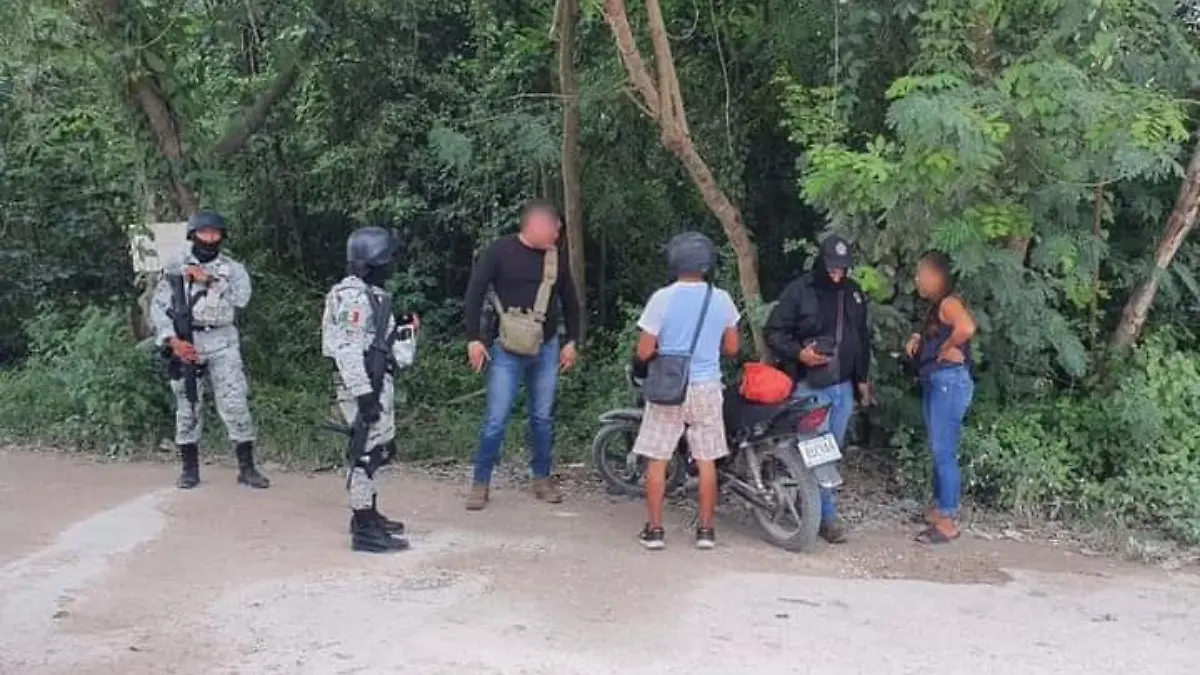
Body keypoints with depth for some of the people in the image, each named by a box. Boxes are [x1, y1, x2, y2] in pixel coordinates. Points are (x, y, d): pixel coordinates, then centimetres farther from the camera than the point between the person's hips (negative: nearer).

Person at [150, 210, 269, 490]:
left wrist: (209, 280, -16)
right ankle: (190, 469, 16)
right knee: (187, 408, 5)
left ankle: (246, 467, 0)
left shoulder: (232, 269, 7)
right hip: (185, 343, 1)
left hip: (222, 344, 0)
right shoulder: (175, 268, 6)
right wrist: (173, 341, -11)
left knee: (235, 404, -6)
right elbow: (158, 307, 1)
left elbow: (241, 298, -12)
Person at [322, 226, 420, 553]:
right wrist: (364, 395, -25)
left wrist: (405, 331, 14)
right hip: (363, 385, -10)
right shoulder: (354, 296, -16)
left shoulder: (371, 294, 16)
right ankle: (363, 529, -2)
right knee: (366, 452, -7)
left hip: (378, 382, 10)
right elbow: (348, 350, -22)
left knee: (377, 450, 18)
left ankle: (369, 514, 30)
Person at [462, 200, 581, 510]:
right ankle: (481, 483, 7)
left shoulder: (555, 256, 6)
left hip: (546, 348, 4)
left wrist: (572, 341, 11)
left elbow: (569, 301, 16)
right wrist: (474, 338, -12)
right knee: (496, 419, -4)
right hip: (507, 350, -4)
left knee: (543, 417, 10)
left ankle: (542, 478, 23)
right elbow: (474, 293, -7)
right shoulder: (500, 251, -8)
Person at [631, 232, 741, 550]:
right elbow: (732, 347, 8)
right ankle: (706, 529, 14)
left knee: (657, 459, 7)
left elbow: (644, 352, -10)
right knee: (706, 460, 9)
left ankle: (654, 529, 10)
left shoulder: (662, 298, -11)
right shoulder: (721, 299, -2)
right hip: (706, 387, 2)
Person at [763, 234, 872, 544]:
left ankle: (812, 507, 20)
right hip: (810, 387, -6)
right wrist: (798, 353, -22)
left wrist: (862, 378, 19)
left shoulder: (853, 293, 10)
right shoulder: (799, 291, -8)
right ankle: (828, 516, -4)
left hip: (843, 387, 6)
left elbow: (862, 338, 20)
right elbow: (773, 332, -7)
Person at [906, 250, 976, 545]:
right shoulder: (936, 306, 16)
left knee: (944, 452, -7)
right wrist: (917, 339, 7)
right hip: (934, 382, 10)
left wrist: (946, 348, -18)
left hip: (949, 381, -10)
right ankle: (940, 511, 21)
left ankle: (947, 523, -3)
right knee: (938, 452, 14)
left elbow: (966, 328, -33)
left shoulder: (949, 302, -13)